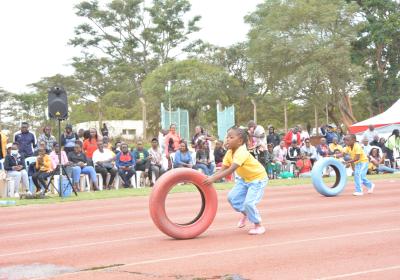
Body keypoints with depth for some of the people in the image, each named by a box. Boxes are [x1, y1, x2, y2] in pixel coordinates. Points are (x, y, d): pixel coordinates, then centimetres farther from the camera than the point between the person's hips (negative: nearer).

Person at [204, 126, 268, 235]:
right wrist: (210, 178, -27)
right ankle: (245, 214, 31)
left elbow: (230, 170, -43)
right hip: (244, 178, 9)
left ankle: (259, 226, 3)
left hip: (258, 178, -9)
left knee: (249, 202, -18)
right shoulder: (229, 153, -7)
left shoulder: (241, 153, -33)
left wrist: (213, 179, -46)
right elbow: (222, 170, -12)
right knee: (232, 197, 4)